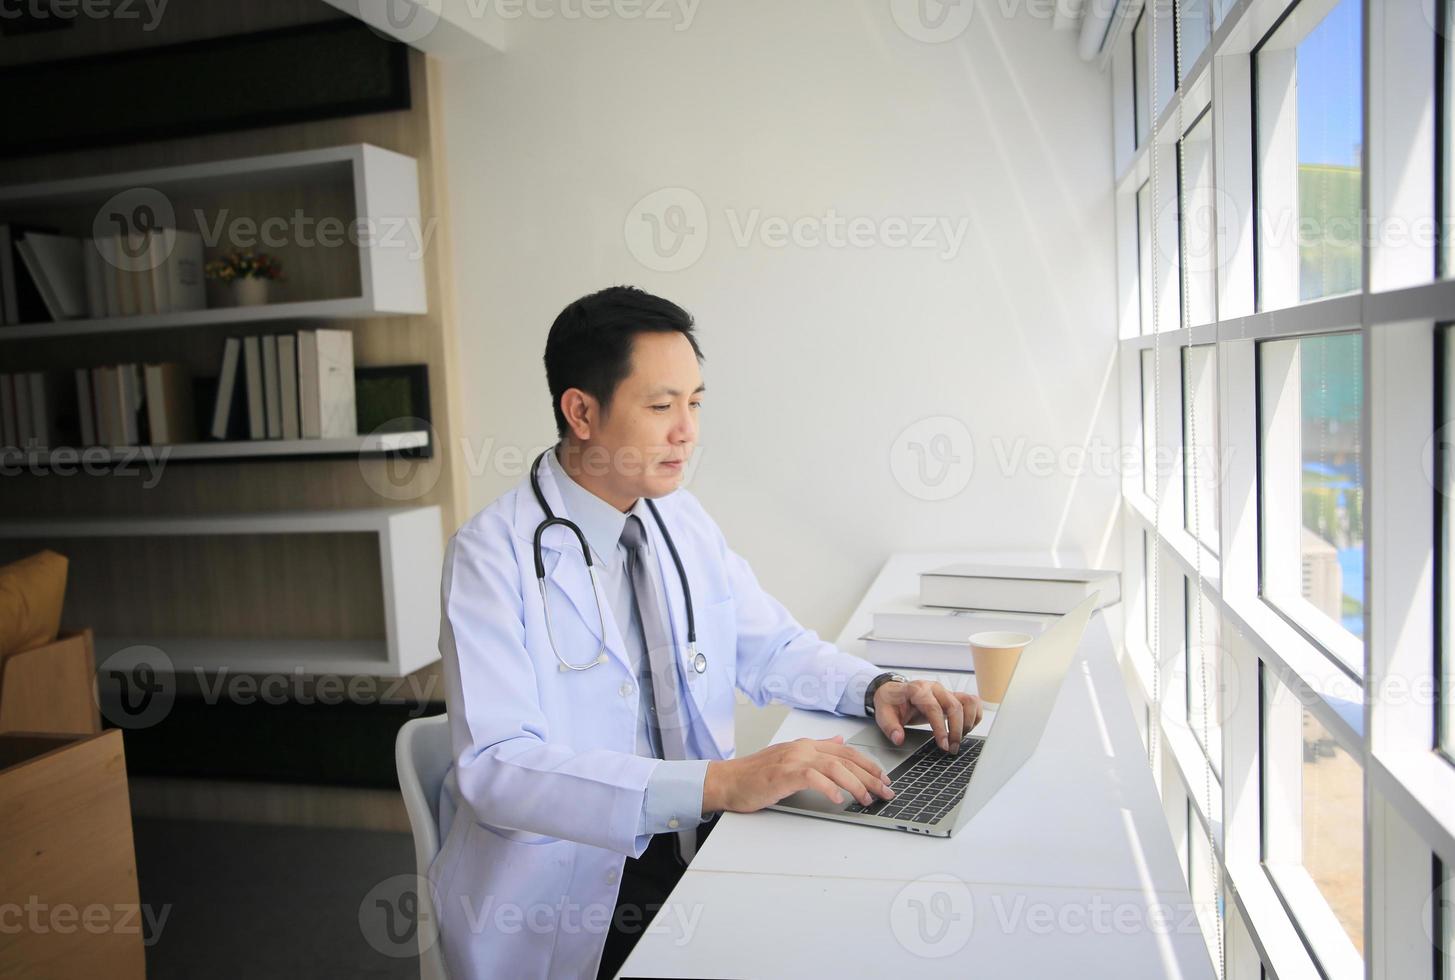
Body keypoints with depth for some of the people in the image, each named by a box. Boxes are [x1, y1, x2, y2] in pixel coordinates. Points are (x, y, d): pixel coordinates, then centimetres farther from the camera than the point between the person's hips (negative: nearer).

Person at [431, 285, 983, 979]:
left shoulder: (682, 519, 6)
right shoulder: (493, 554, -14)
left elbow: (772, 648, 15)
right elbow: (497, 766, -25)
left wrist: (875, 688, -6)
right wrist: (720, 782, -35)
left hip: (700, 846, 7)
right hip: (566, 886, -6)